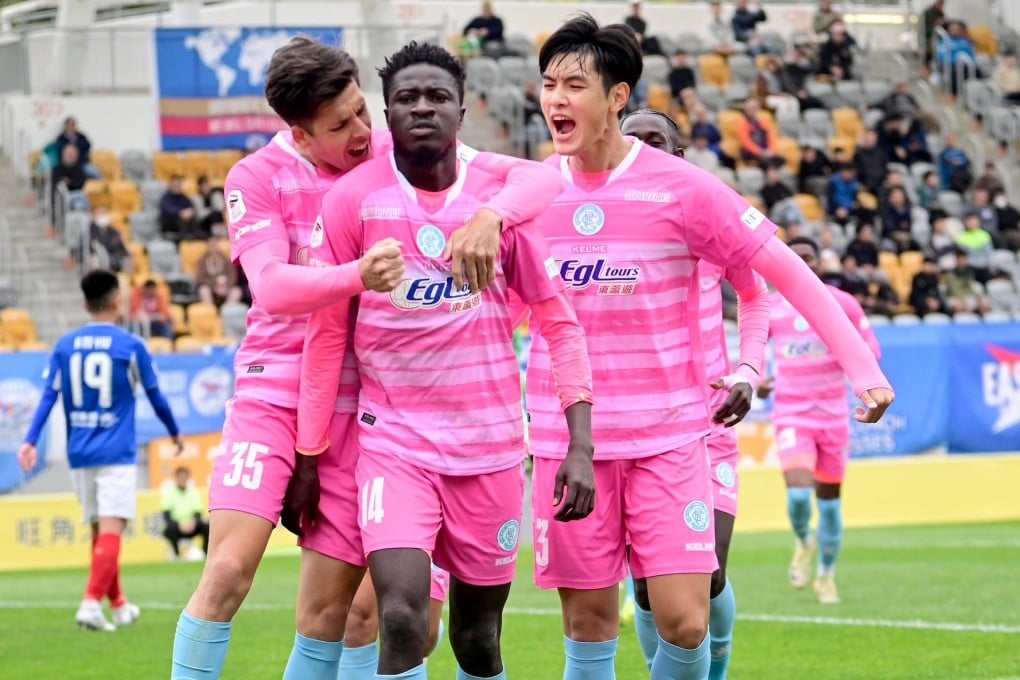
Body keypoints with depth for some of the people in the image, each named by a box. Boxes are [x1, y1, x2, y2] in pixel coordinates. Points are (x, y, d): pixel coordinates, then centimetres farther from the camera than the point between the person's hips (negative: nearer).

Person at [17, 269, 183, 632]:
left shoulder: (65, 346, 5)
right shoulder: (130, 346, -4)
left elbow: (49, 396, -3)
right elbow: (155, 396, 5)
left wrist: (31, 441, -7)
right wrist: (175, 432, 20)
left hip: (79, 453, 5)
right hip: (116, 453, -4)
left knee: (99, 530, 15)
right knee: (111, 530, -9)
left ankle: (118, 605, 25)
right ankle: (92, 602, -25)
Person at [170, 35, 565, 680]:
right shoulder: (257, 178, -6)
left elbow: (538, 178, -8)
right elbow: (269, 286, -22)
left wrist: (490, 216, -30)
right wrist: (358, 275, -41)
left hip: (362, 405, 2)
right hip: (275, 391, -2)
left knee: (330, 610, 2)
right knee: (229, 570, -18)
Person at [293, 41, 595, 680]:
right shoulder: (353, 199, -3)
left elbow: (560, 320, 3)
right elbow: (326, 334, 2)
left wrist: (581, 445, -5)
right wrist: (308, 456, 3)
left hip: (491, 446, 2)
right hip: (394, 441, -2)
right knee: (403, 620, -21)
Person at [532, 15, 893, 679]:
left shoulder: (680, 187, -7)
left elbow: (785, 270, -4)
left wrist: (862, 365, -9)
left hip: (668, 440, -2)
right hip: (567, 442, 2)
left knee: (685, 623, -9)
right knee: (589, 621, 3)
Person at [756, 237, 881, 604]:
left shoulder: (843, 304, -2)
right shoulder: (770, 308, 1)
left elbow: (871, 349, 3)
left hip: (832, 413, 1)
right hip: (791, 414, -1)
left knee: (829, 497, 8)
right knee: (798, 492, -19)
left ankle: (826, 576, 26)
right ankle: (804, 542, 15)